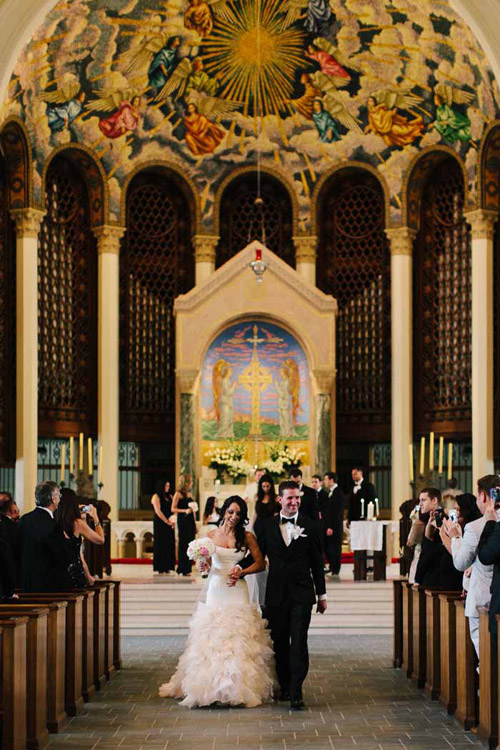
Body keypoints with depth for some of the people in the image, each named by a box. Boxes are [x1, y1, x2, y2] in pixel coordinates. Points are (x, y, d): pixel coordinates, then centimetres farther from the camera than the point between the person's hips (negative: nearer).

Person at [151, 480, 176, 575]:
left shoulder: (169, 497, 15)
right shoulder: (156, 497, -3)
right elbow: (158, 511, -11)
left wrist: (173, 521, -8)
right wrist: (167, 522, -14)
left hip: (169, 524, 6)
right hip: (160, 523, -6)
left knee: (169, 545, 1)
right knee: (160, 544, -4)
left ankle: (167, 567, 3)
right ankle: (159, 568, -2)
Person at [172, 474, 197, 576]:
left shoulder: (189, 494, 16)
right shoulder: (178, 494, -5)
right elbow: (173, 509, -9)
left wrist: (195, 524, 17)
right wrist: (185, 511, -21)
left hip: (190, 521, 7)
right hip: (182, 521, -7)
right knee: (183, 544, -4)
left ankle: (187, 569, 9)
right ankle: (182, 570, 0)